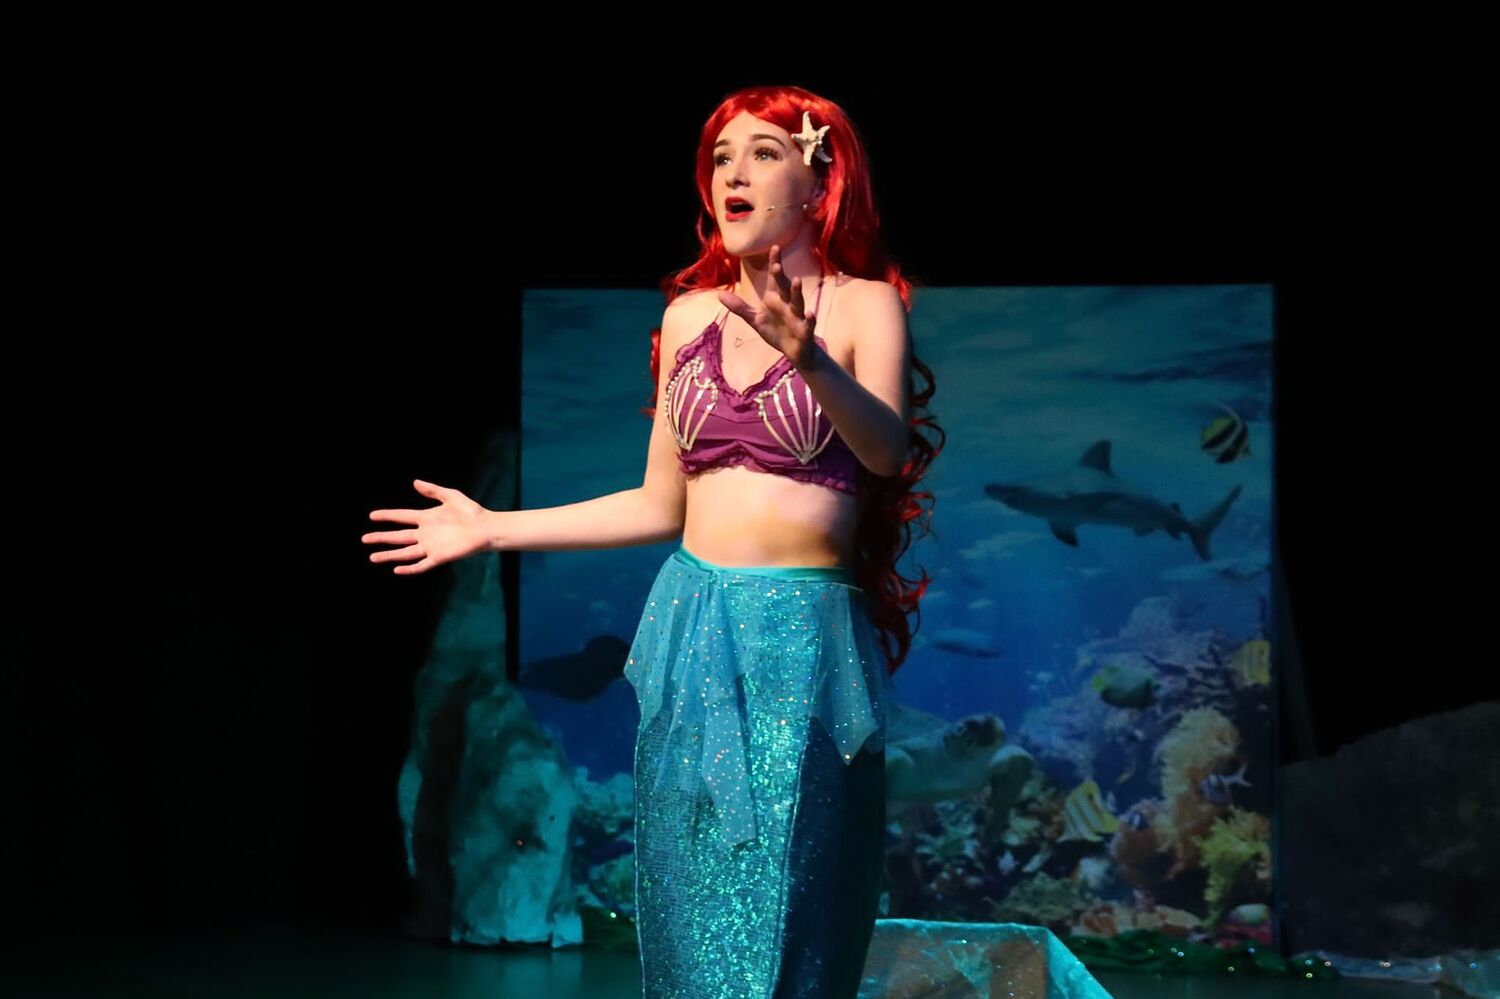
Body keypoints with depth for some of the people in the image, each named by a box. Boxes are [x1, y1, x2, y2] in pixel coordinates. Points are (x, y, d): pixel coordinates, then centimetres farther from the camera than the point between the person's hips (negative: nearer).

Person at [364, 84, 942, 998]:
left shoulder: (864, 304, -4)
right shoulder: (691, 314, 9)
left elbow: (888, 450, -22)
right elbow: (660, 504, 14)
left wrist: (808, 360, -40)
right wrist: (493, 529, 14)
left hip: (804, 643, -4)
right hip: (692, 631, 5)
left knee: (787, 920, -1)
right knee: (690, 919, 9)